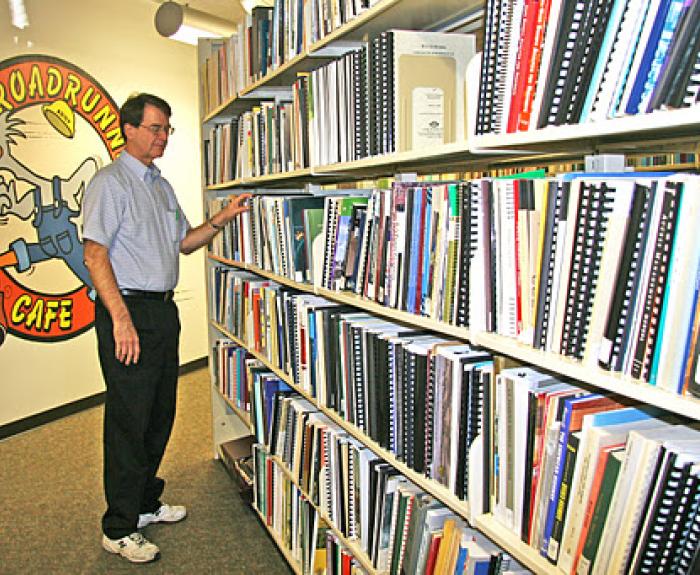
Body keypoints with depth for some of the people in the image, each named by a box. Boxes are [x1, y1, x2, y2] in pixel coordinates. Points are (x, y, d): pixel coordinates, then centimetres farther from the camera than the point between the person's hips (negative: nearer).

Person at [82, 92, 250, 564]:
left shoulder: (162, 186, 17)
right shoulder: (110, 182, -9)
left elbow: (183, 242, 23)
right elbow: (95, 255, -16)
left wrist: (222, 219, 6)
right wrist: (121, 321, -23)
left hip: (164, 310, 8)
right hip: (128, 311, -8)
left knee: (160, 415, 16)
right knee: (128, 422, -1)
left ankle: (146, 502, 33)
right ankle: (118, 529, 13)